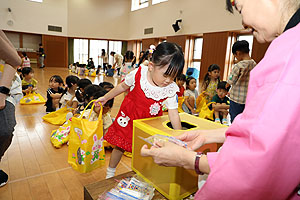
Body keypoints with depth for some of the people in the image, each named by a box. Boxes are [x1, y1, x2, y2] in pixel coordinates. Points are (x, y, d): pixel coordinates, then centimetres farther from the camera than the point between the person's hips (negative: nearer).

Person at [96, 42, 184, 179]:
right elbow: (123, 86, -4)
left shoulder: (171, 89, -20)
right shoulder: (138, 74, -23)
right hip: (128, 118, 0)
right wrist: (105, 98, 6)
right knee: (119, 146, 12)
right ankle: (110, 174, 38)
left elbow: (173, 112, -15)